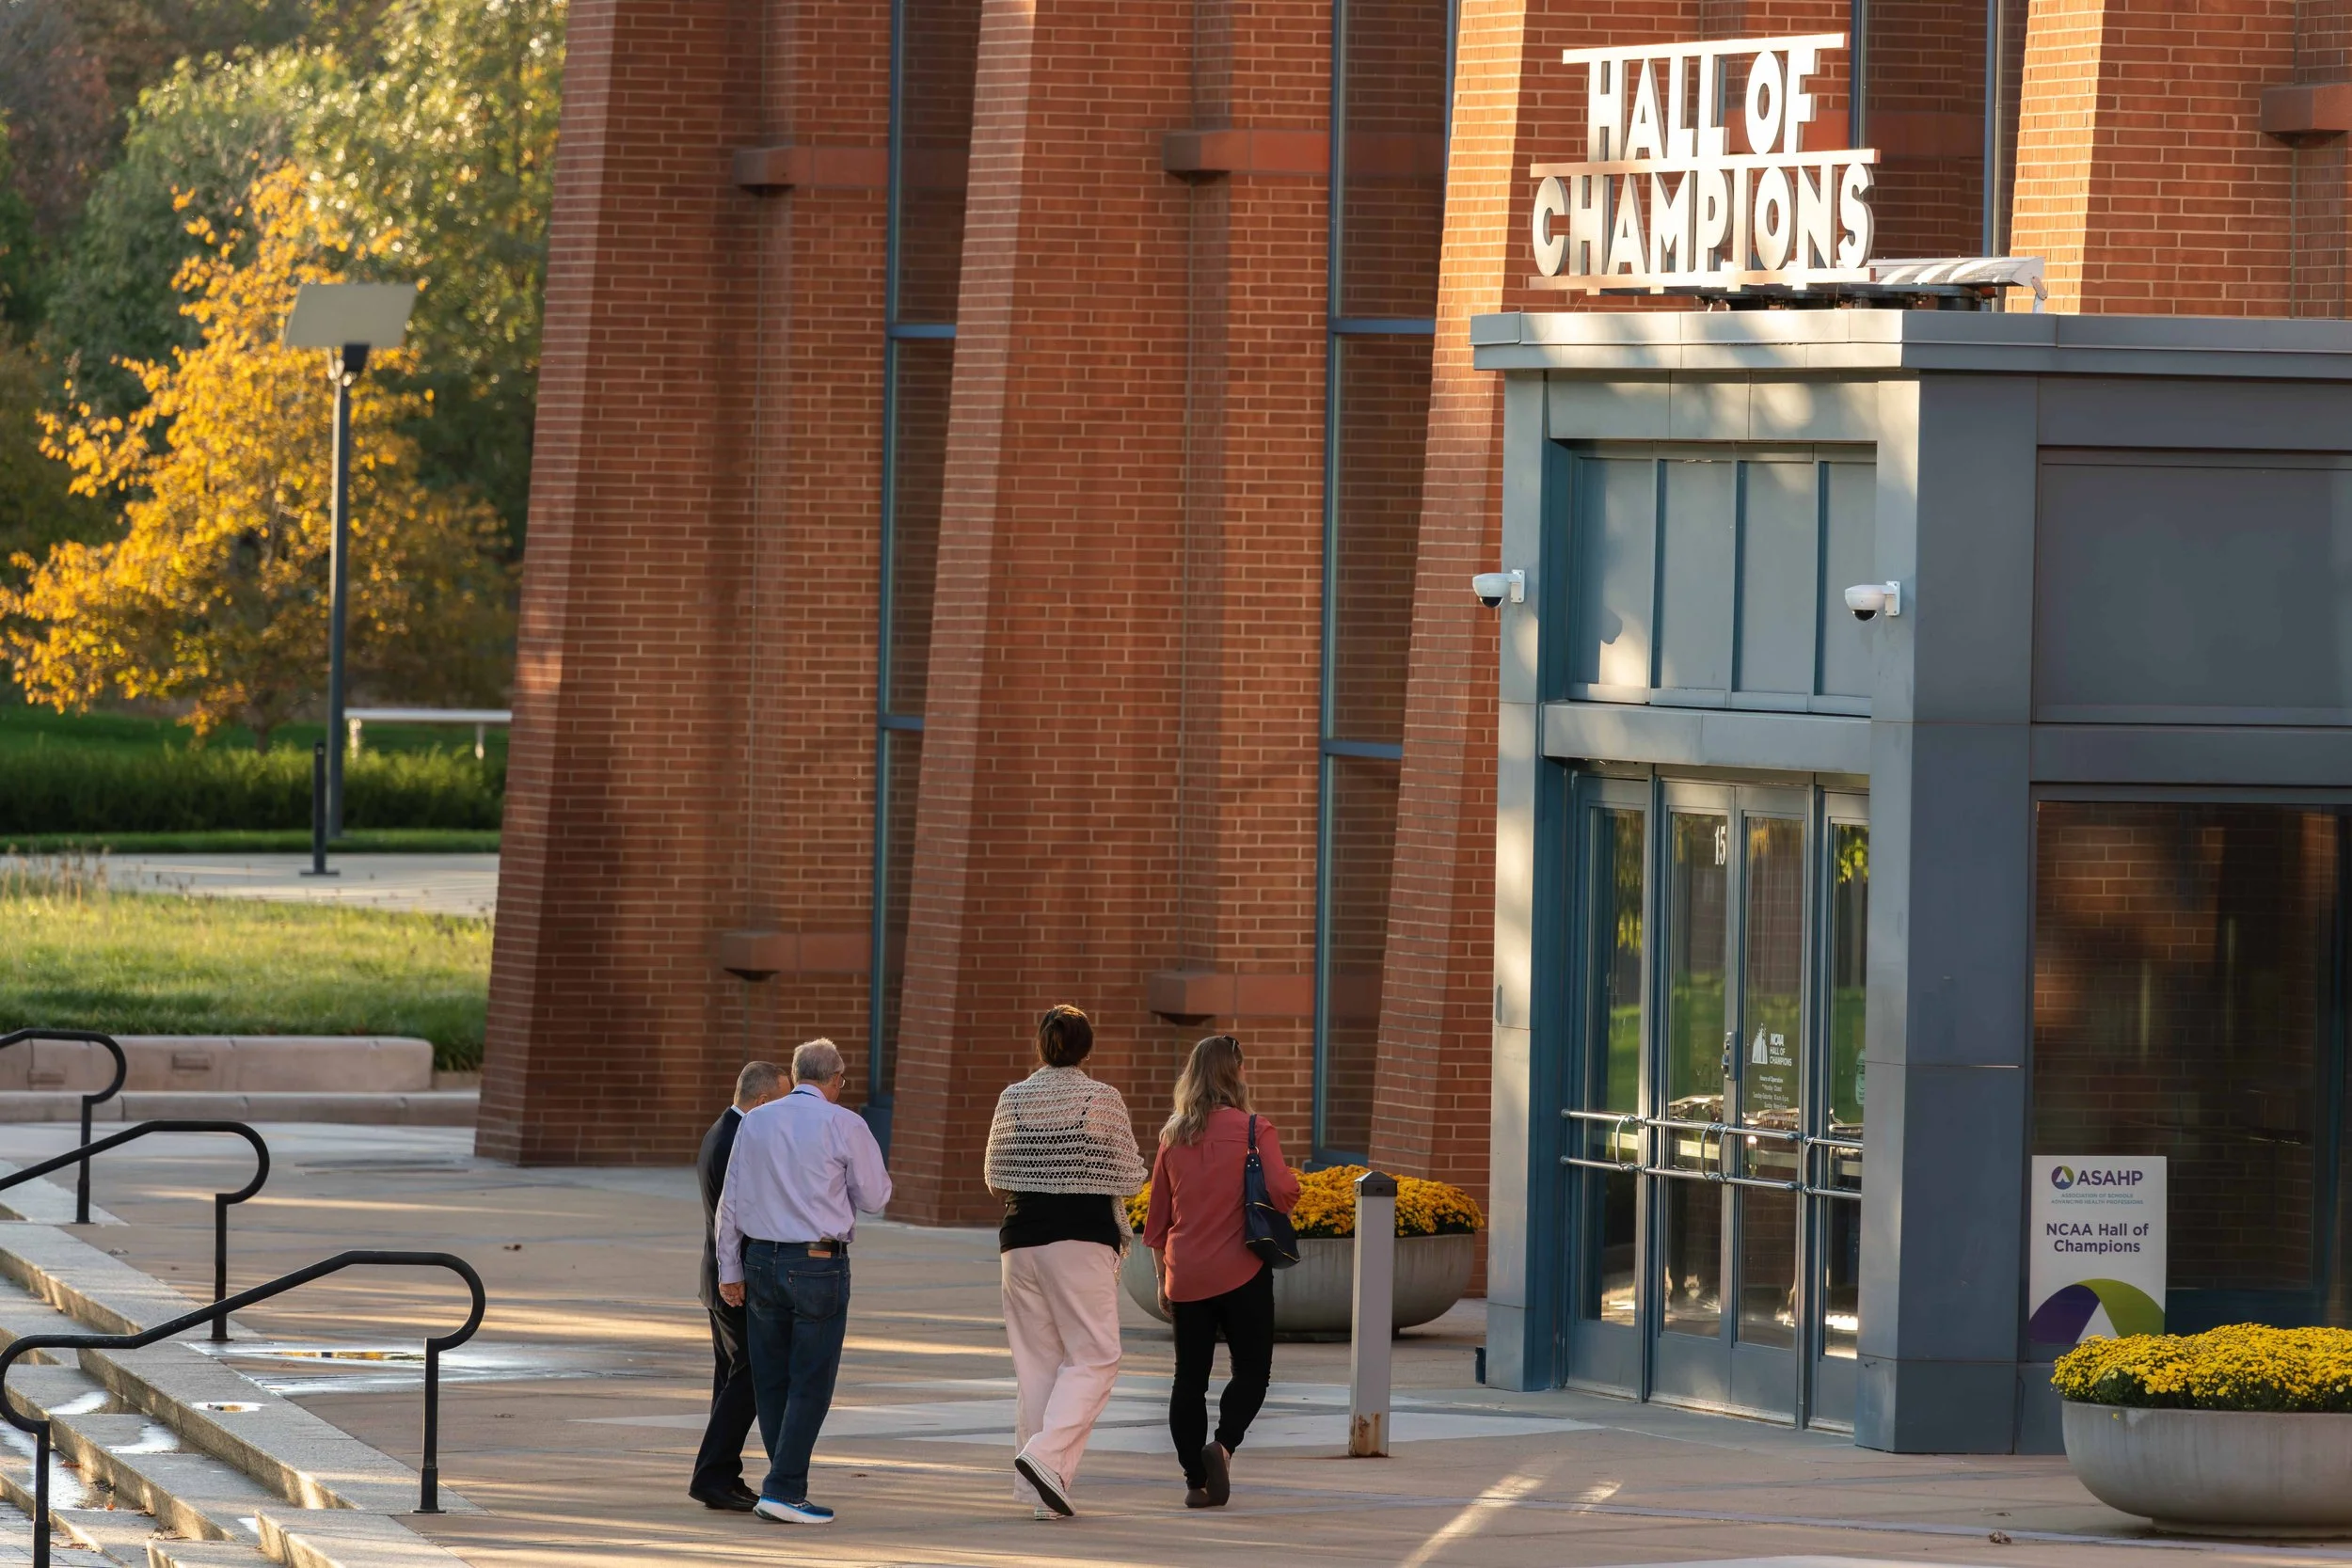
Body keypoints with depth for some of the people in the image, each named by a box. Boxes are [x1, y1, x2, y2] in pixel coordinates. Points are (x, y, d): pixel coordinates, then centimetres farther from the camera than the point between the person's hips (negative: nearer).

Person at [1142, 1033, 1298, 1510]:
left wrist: (1162, 1281, 19)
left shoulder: (1173, 1136, 6)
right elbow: (1281, 1190, -19)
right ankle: (1223, 1443, -18)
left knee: (1190, 1377, 8)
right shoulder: (1253, 1131, -7)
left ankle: (1195, 1481, 6)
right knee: (1251, 1371, 6)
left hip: (1185, 1275, 4)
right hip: (1241, 1271, -4)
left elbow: (1156, 1218, 11)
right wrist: (1291, 1188, 6)